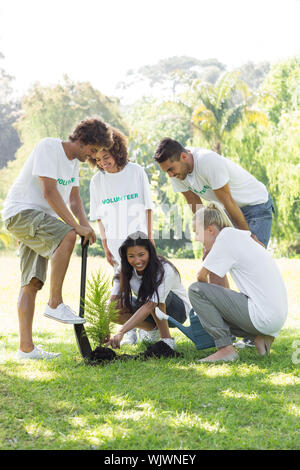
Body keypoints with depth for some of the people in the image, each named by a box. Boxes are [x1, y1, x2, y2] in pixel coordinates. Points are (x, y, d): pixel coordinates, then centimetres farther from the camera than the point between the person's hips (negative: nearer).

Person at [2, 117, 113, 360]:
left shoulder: (74, 160, 14)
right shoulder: (49, 147, -15)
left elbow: (74, 197, 16)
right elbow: (49, 192, -22)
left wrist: (85, 225, -4)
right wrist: (76, 226, -23)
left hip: (41, 219, 9)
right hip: (20, 211, -9)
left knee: (31, 282, 3)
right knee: (67, 236, -31)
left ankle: (26, 347, 2)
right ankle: (55, 303, -24)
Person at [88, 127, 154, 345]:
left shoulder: (136, 171, -3)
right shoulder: (97, 181, 2)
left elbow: (147, 207, 1)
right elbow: (99, 217, 6)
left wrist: (149, 236, -2)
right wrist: (105, 246, 3)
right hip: (115, 239, 2)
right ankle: (129, 331, 7)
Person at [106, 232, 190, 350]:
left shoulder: (164, 270, -32)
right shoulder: (125, 270, -15)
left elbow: (149, 306, -41)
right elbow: (113, 301, -23)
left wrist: (121, 332, -50)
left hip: (178, 310, -5)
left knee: (156, 297, -37)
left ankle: (167, 339, -23)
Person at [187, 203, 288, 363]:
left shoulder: (227, 236, -9)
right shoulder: (242, 236, 18)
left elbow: (201, 276, -5)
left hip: (263, 317, -10)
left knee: (196, 290, -8)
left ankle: (225, 349, -7)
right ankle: (260, 336, 10)